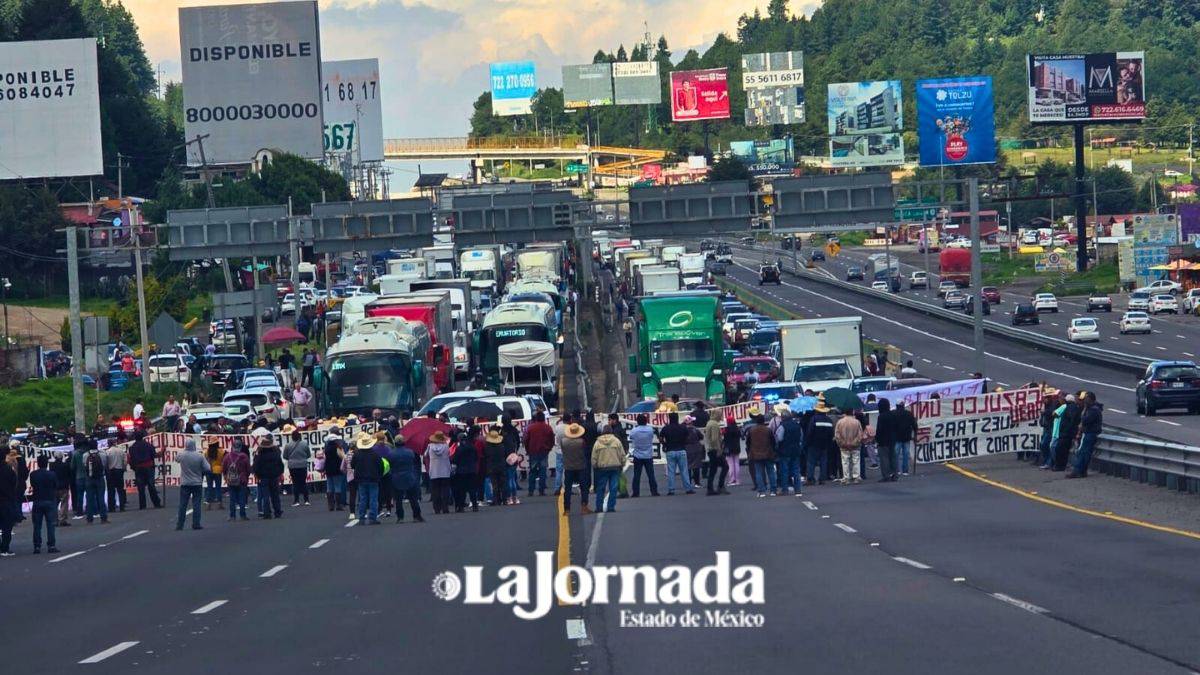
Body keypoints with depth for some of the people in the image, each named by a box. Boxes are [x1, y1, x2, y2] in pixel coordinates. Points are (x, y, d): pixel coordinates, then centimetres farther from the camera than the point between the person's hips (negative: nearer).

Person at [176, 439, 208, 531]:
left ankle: (179, 525, 6)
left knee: (182, 505, 6)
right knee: (196, 504, 5)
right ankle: (196, 524, 4)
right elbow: (207, 468, -9)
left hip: (185, 483, 1)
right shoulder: (199, 456, -11)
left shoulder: (182, 456, -10)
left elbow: (177, 459, 13)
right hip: (197, 484, -1)